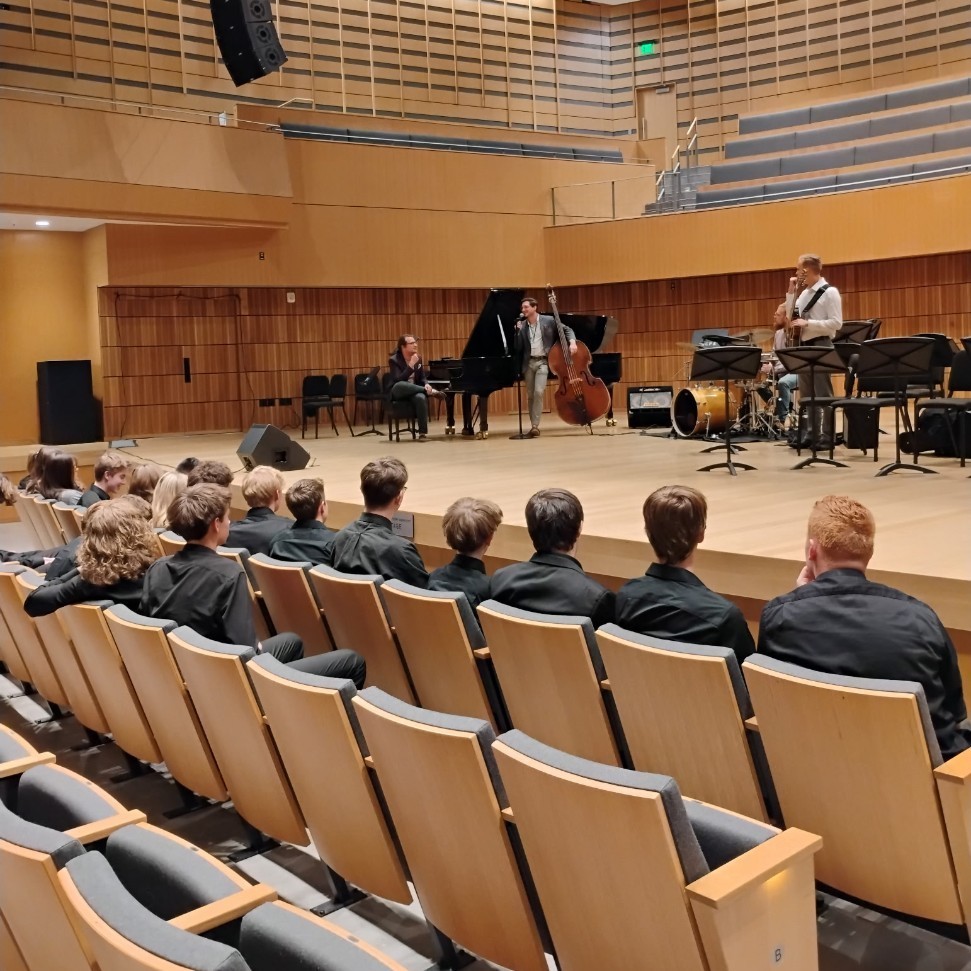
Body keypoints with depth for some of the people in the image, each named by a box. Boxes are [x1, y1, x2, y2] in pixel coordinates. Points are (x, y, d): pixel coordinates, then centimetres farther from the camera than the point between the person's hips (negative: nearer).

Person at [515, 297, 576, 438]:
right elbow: (519, 347, 2)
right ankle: (533, 425, 15)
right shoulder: (522, 325, 7)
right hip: (528, 362, 4)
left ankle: (535, 426, -17)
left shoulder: (548, 320, -2)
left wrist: (572, 342, -14)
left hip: (542, 361, -4)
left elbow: (567, 330, 4)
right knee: (530, 395, 6)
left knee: (538, 392, -19)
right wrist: (518, 330, -10)